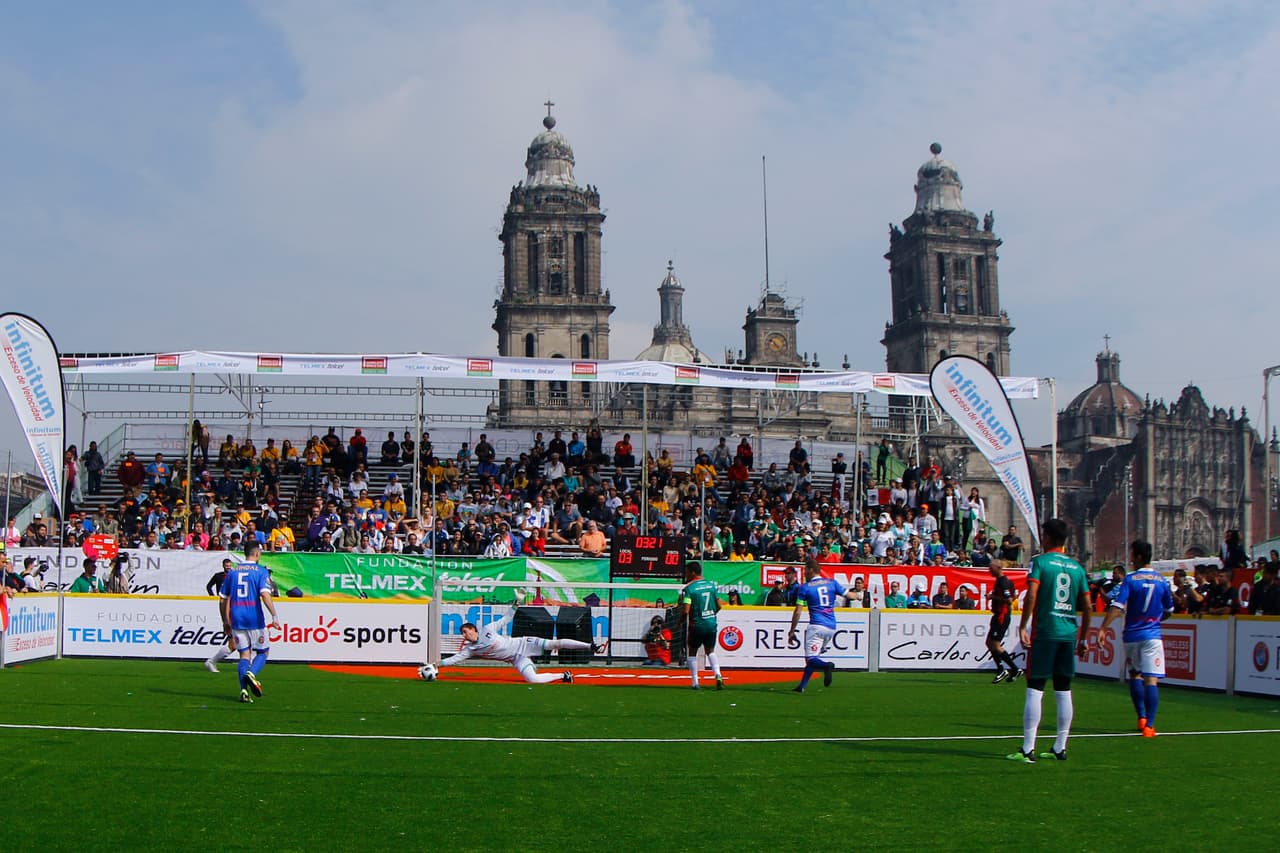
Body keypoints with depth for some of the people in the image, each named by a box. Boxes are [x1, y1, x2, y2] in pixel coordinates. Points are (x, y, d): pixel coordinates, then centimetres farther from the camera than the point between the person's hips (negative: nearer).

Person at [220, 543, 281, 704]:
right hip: (255, 618, -4)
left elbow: (223, 599, 13)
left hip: (236, 618, 4)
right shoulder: (260, 571, -3)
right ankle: (251, 673, -19)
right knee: (262, 652, 10)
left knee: (244, 654, 8)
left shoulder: (232, 571, 11)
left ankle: (244, 690, -4)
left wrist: (226, 621, 23)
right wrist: (274, 616, -20)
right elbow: (265, 595, -17)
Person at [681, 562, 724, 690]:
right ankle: (718, 676, -5)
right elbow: (719, 605, 7)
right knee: (710, 651, 17)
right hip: (711, 624, 4)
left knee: (692, 653, 12)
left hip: (696, 625, -4)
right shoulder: (711, 585, 5)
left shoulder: (688, 588, -12)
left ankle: (695, 682, 10)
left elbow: (685, 611, -18)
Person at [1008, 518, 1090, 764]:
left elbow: (1031, 595, -16)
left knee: (1035, 689, -4)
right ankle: (1060, 747, 14)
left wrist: (1023, 627, -12)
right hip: (1069, 633, 5)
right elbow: (1087, 607, 11)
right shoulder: (1077, 567, 11)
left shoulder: (1039, 561, -3)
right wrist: (1083, 638, 18)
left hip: (1044, 632, -5)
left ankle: (1028, 749, -7)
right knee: (1064, 691, 10)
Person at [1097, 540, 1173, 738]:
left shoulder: (1130, 579, -6)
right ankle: (1149, 725, -12)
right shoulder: (1162, 580, 3)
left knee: (1134, 675, 19)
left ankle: (1141, 717, 17)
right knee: (1151, 680, -5)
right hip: (1152, 636, 0)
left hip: (1132, 635, 0)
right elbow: (1168, 611, 13)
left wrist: (1102, 628, -16)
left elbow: (1117, 607, -16)